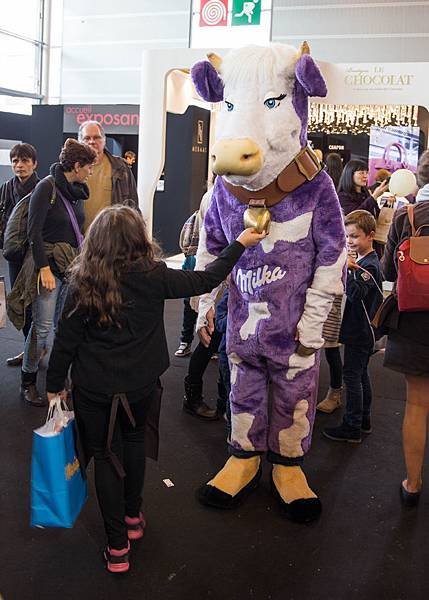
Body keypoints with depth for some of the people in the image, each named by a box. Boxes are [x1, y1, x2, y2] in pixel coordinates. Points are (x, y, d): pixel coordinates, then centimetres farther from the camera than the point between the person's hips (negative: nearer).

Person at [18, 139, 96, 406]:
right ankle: (28, 381, 9)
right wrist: (44, 268, -18)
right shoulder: (47, 187, -10)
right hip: (50, 263, -6)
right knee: (43, 325, -4)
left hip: (74, 264, 7)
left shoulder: (77, 191, 10)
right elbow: (34, 231, -13)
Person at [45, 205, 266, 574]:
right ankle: (133, 517, 41)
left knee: (107, 456, 12)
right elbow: (205, 281, -4)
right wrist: (239, 245, 7)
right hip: (140, 385, 1)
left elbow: (66, 341, -8)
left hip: (93, 390, -1)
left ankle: (117, 545, 18)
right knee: (134, 441, 25)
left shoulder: (83, 285, -12)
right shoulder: (153, 278, -13)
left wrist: (55, 384, 6)